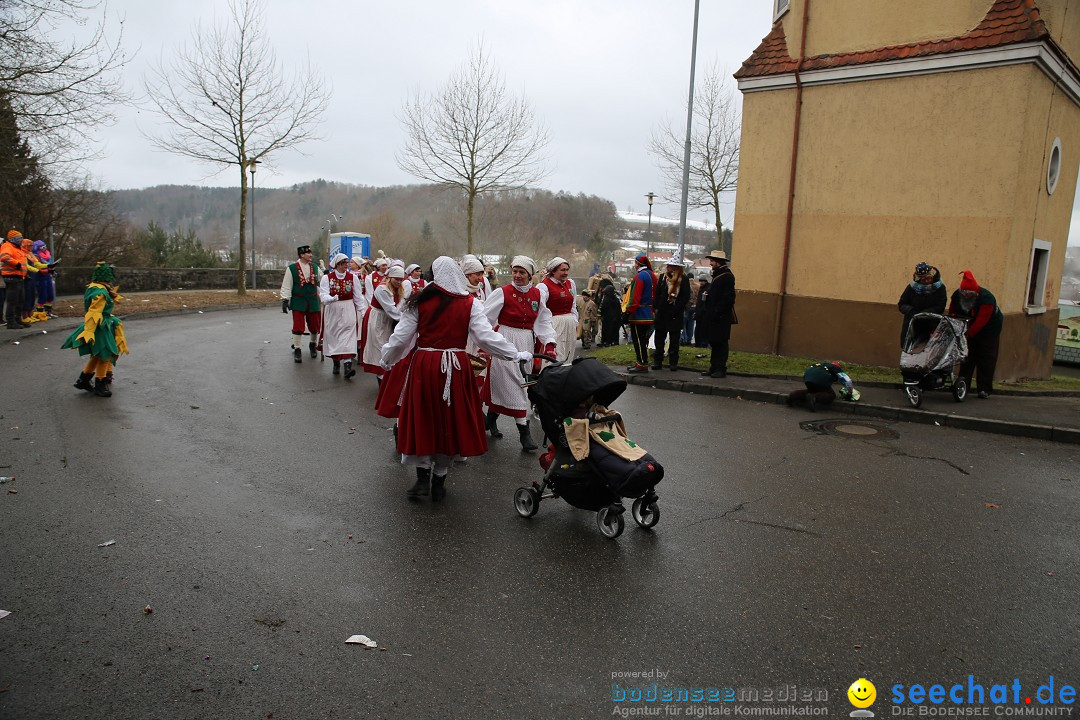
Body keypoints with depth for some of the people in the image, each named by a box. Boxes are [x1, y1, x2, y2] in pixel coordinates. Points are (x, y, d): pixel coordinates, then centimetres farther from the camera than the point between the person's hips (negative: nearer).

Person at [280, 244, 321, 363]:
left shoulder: (315, 267, 6)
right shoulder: (291, 268, -5)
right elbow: (286, 286, -4)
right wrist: (285, 300, -8)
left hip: (313, 301, 3)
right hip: (298, 302, -3)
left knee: (315, 325, 8)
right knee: (298, 326, -4)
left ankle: (313, 345, 33)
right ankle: (297, 349, 8)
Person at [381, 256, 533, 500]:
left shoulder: (420, 301, 0)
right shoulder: (470, 303, -3)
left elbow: (400, 337, 3)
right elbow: (486, 336, -9)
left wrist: (387, 359, 20)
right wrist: (517, 355, 1)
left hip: (423, 365, 0)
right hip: (455, 367, 0)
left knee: (422, 419, 14)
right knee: (449, 421, 12)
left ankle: (423, 477, 13)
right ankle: (439, 480, 21)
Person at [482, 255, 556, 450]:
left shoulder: (537, 294, 5)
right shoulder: (502, 293, -8)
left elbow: (543, 321, 9)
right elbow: (485, 318, -10)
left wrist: (549, 343, -2)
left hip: (526, 342, 4)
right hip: (506, 342, -4)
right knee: (513, 383, -7)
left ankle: (492, 418, 30)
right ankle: (523, 430, -3)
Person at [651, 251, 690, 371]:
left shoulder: (683, 280, -3)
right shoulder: (662, 278, 9)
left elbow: (685, 298, -7)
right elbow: (656, 294, 9)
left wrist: (676, 310, -14)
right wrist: (656, 308, -2)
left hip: (675, 316, -3)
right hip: (661, 314, 4)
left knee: (674, 340, 4)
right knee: (659, 339, 8)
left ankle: (673, 362, 11)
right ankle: (657, 361, 15)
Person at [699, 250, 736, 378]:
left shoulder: (727, 276, -13)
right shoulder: (717, 274, 17)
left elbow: (728, 298, -19)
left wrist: (718, 312, -20)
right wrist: (708, 293, 6)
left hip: (721, 317, -10)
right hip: (713, 316, 10)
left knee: (720, 343, -4)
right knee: (714, 342, 13)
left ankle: (721, 369, 2)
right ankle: (714, 367, 19)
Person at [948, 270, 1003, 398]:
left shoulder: (986, 298, -28)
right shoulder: (957, 295, -11)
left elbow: (981, 321, -33)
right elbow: (952, 315, -1)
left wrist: (967, 334, -36)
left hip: (989, 331, -5)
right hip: (970, 330, 5)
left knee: (986, 360, -3)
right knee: (967, 358, 4)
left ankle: (984, 389, 0)